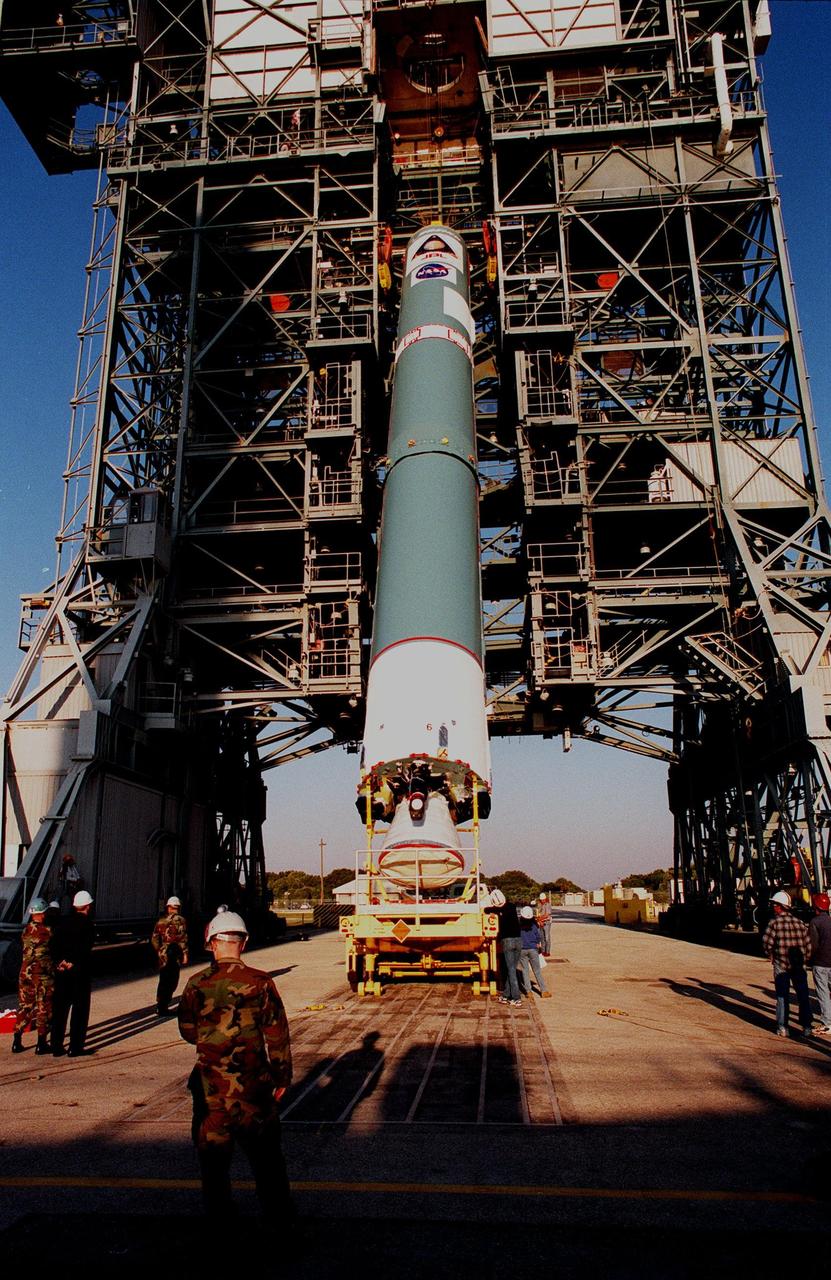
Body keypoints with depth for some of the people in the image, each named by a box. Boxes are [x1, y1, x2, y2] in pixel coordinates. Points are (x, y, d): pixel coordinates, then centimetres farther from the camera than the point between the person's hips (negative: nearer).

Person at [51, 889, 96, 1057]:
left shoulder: (64, 922, 6)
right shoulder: (88, 925, -11)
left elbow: (54, 944, 1)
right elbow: (85, 950, -17)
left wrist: (60, 961, -4)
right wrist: (73, 963, -8)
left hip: (61, 970, 6)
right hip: (80, 971, -5)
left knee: (59, 1009, 12)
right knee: (80, 1010, 3)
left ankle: (57, 1047, 17)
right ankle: (76, 1047, 4)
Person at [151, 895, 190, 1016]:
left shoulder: (161, 921, 9)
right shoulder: (180, 920, -7)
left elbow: (154, 939, 10)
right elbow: (183, 938, -13)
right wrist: (185, 953, -9)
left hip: (163, 954, 5)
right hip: (175, 954, -5)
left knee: (163, 980, 17)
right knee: (172, 981, 2)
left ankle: (161, 1006, 26)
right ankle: (163, 1007, 0)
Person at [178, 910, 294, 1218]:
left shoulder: (197, 984, -8)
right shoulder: (260, 982, -11)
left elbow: (187, 1031, 5)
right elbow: (277, 1035, -5)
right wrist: (282, 1077, 6)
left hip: (211, 1083, 0)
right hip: (252, 1082, 0)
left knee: (212, 1150, 17)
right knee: (265, 1152, 15)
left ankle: (217, 1207, 27)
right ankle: (278, 1209, 26)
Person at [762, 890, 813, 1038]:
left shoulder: (774, 922, -9)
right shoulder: (799, 922, 3)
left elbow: (767, 942, -14)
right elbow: (808, 943, 3)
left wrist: (771, 956, 4)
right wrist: (804, 959, 14)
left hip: (781, 965, -3)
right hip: (798, 965, 3)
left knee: (782, 997, 6)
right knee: (803, 996, 13)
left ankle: (782, 1028, 8)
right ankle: (806, 1027, 16)